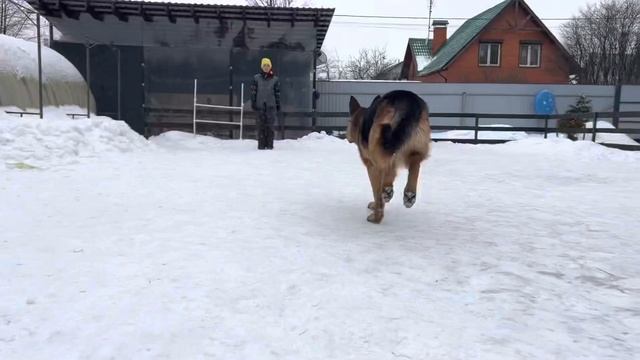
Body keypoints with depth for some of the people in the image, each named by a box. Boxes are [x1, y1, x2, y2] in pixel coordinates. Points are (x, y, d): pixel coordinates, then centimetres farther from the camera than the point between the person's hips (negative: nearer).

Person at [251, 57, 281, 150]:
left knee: (270, 125, -1)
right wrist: (253, 103, 0)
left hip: (271, 105, 0)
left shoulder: (275, 79, 6)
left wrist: (278, 105, 5)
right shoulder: (256, 78, 6)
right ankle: (261, 144, 4)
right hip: (260, 105, 0)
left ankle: (269, 144, 4)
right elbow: (253, 91, 6)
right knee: (261, 125, 1)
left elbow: (277, 93, 8)